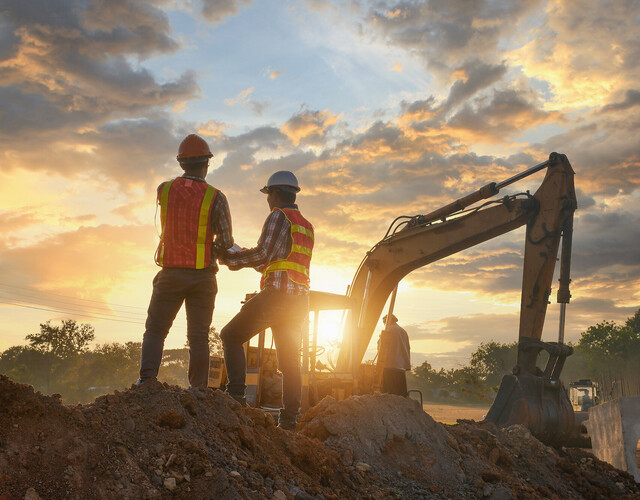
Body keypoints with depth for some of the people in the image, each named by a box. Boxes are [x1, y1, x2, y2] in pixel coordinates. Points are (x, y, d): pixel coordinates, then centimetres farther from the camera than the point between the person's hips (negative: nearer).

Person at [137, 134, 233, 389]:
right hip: (202, 275, -1)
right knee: (199, 337, 7)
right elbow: (225, 241, -12)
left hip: (171, 273, 1)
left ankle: (147, 379, -4)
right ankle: (198, 390, 7)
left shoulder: (164, 190, 0)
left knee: (155, 330, 11)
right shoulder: (215, 197, -9)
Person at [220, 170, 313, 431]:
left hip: (276, 293, -8)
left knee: (231, 335, 2)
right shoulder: (307, 226, 23)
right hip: (300, 299, 8)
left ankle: (236, 394, -8)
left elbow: (263, 254, -13)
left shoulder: (279, 216, -3)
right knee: (290, 360, 8)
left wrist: (230, 257, -1)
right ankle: (289, 418, 5)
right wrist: (245, 256, 29)